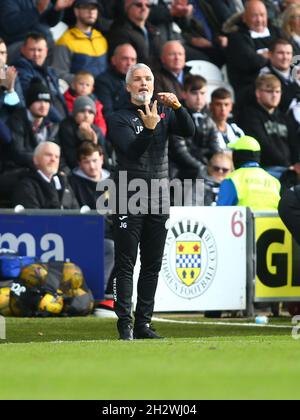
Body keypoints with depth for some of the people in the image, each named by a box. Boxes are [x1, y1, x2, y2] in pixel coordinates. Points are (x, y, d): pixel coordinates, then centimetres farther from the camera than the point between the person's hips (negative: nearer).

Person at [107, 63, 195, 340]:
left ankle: (143, 324, 12)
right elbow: (132, 151, -18)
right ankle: (125, 324, -7)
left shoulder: (164, 114, 12)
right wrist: (149, 128, -34)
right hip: (129, 200, -5)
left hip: (158, 202, 5)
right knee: (126, 264, -6)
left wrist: (177, 107, -22)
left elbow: (189, 132, -6)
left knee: (152, 265, 7)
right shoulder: (120, 119, -2)